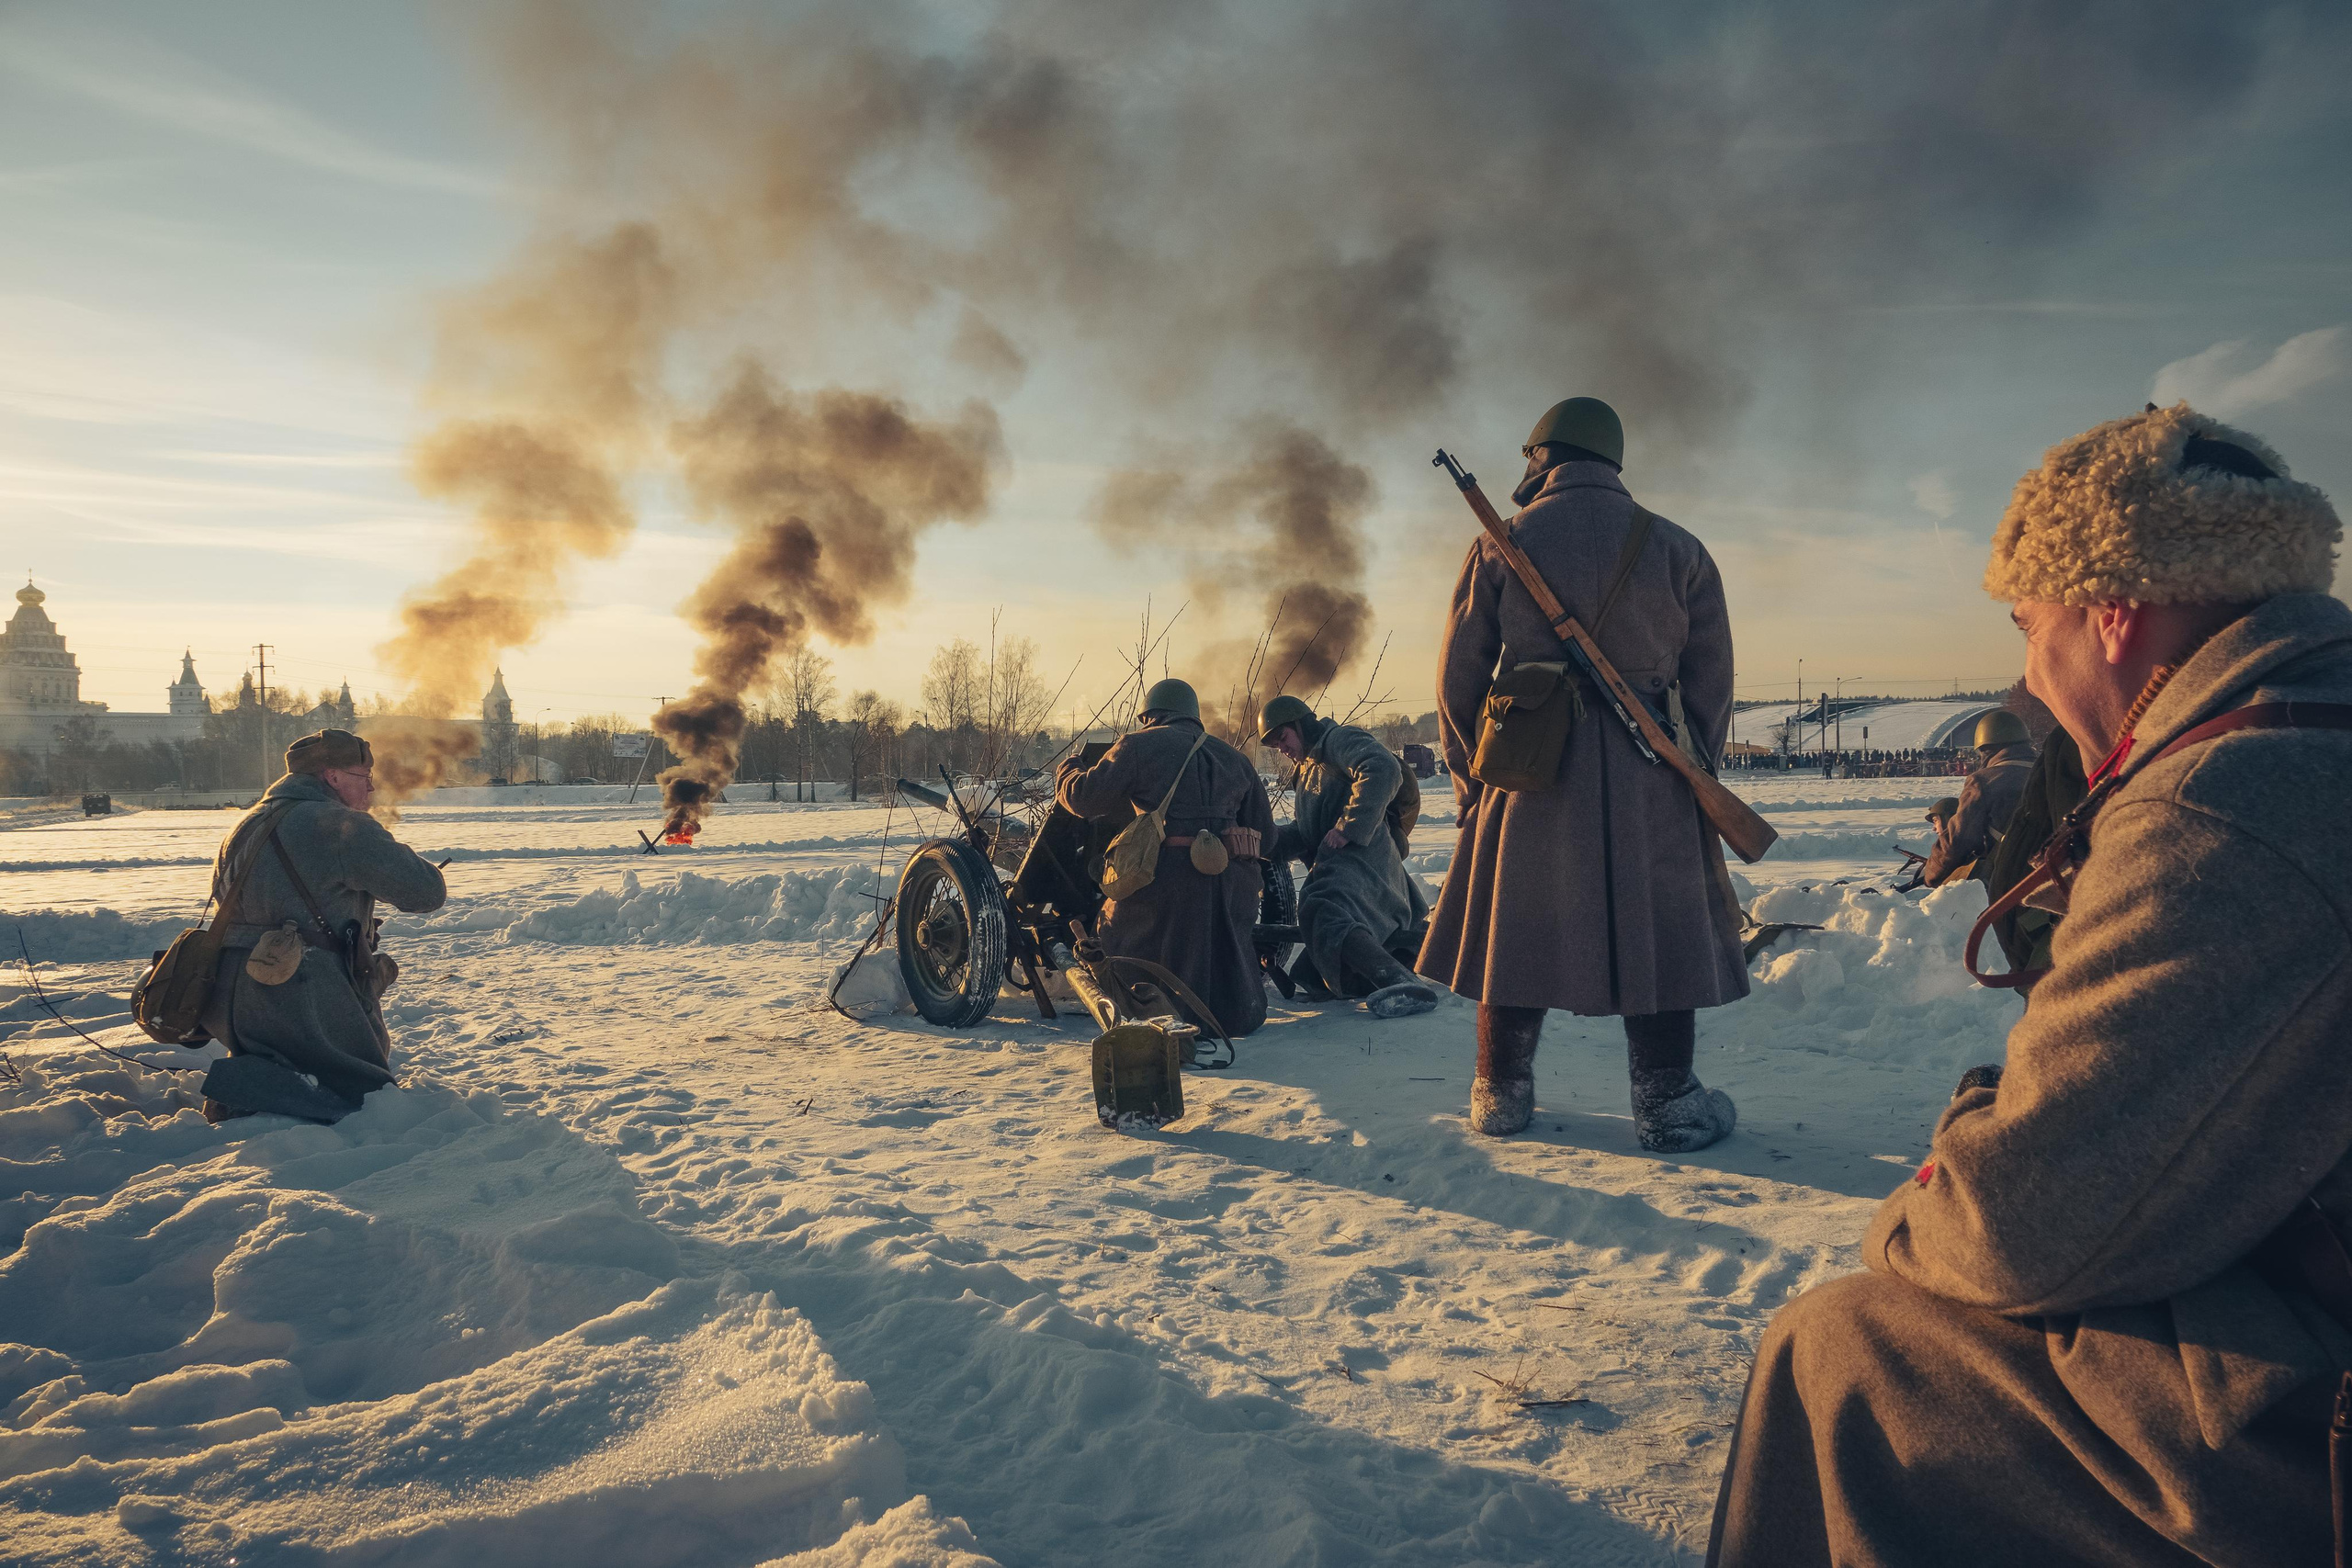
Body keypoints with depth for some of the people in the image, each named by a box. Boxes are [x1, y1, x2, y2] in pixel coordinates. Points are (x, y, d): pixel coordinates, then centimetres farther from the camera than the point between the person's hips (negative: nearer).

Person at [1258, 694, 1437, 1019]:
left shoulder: (1339, 739, 0)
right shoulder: (1310, 768, 32)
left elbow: (1383, 769, -21)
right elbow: (1299, 835, 25)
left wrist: (1349, 827, -23)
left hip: (1361, 858, -11)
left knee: (1323, 916, -40)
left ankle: (1404, 984, -54)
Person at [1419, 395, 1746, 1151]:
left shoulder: (1500, 546, 2)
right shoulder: (1678, 550, 6)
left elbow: (1459, 675, 2)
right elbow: (1711, 678, 7)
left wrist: (1469, 776, 11)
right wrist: (1694, 771, 15)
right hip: (1651, 777, 0)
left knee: (1518, 921, 10)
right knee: (1657, 925, 7)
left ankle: (1500, 1093, 20)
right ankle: (1666, 1102, 12)